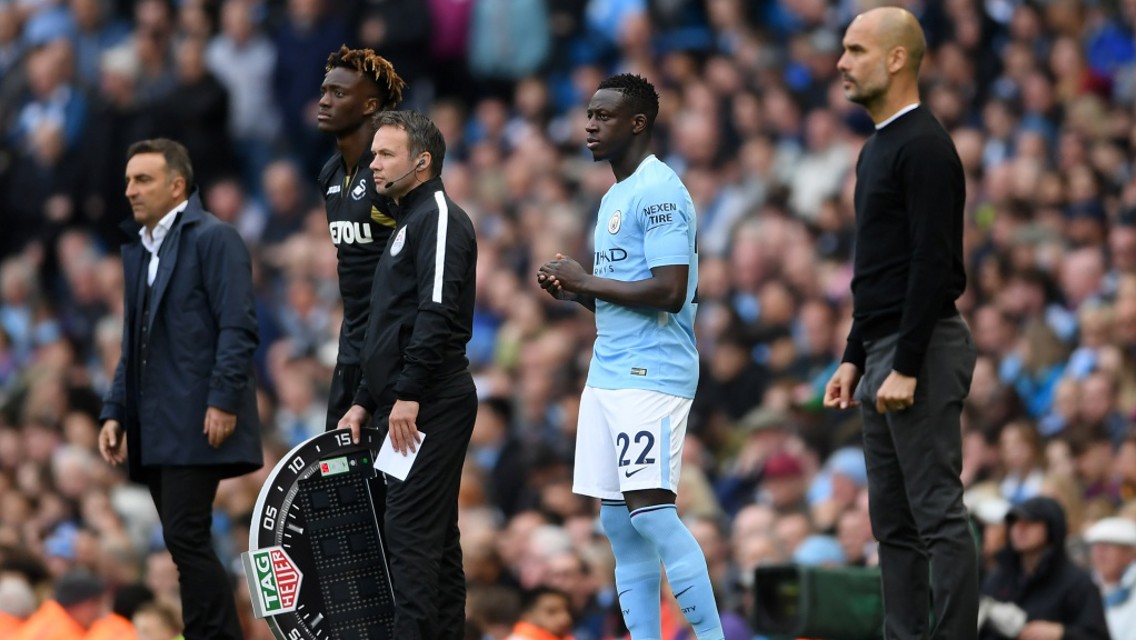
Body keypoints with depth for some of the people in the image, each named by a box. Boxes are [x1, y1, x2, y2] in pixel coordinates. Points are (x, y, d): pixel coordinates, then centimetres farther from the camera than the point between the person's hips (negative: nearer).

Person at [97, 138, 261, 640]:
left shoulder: (213, 239, -5)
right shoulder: (137, 249, 20)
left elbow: (238, 328, -12)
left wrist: (223, 402, -19)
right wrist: (115, 411, 15)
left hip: (198, 423, -8)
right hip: (154, 429, 8)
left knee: (186, 537, -14)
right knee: (186, 543, 7)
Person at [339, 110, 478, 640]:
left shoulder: (439, 218, -8)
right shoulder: (407, 223, 23)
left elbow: (437, 312, -20)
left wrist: (408, 394, -23)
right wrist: (366, 401, 22)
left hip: (428, 407, -10)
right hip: (407, 409, 10)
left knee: (410, 532, -14)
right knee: (434, 536, 10)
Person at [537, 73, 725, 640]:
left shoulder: (659, 192, -11)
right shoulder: (613, 198, 20)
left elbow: (669, 291, -20)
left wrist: (587, 282, -13)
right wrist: (573, 291, 8)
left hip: (651, 374, -10)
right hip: (608, 375, 10)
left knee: (651, 510, -15)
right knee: (618, 523, 6)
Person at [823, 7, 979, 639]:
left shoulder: (925, 148, -15)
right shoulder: (879, 149, 17)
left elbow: (934, 266, -20)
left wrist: (905, 368, -22)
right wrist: (855, 359, 20)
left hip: (922, 349, -11)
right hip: (884, 352, 11)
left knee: (938, 514, -9)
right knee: (894, 522, 10)